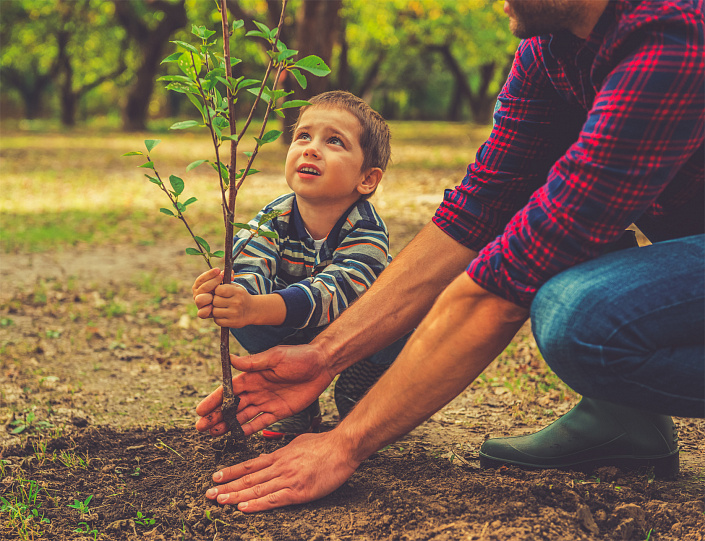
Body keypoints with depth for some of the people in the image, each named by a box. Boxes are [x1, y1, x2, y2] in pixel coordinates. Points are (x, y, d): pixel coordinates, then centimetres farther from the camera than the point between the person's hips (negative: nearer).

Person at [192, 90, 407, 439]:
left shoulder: (367, 230, -31)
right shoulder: (272, 220, -19)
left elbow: (331, 292, -47)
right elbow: (249, 271, -34)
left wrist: (256, 308, -65)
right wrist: (227, 294, -62)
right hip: (298, 338, 3)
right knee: (241, 318, -25)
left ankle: (356, 397, -3)